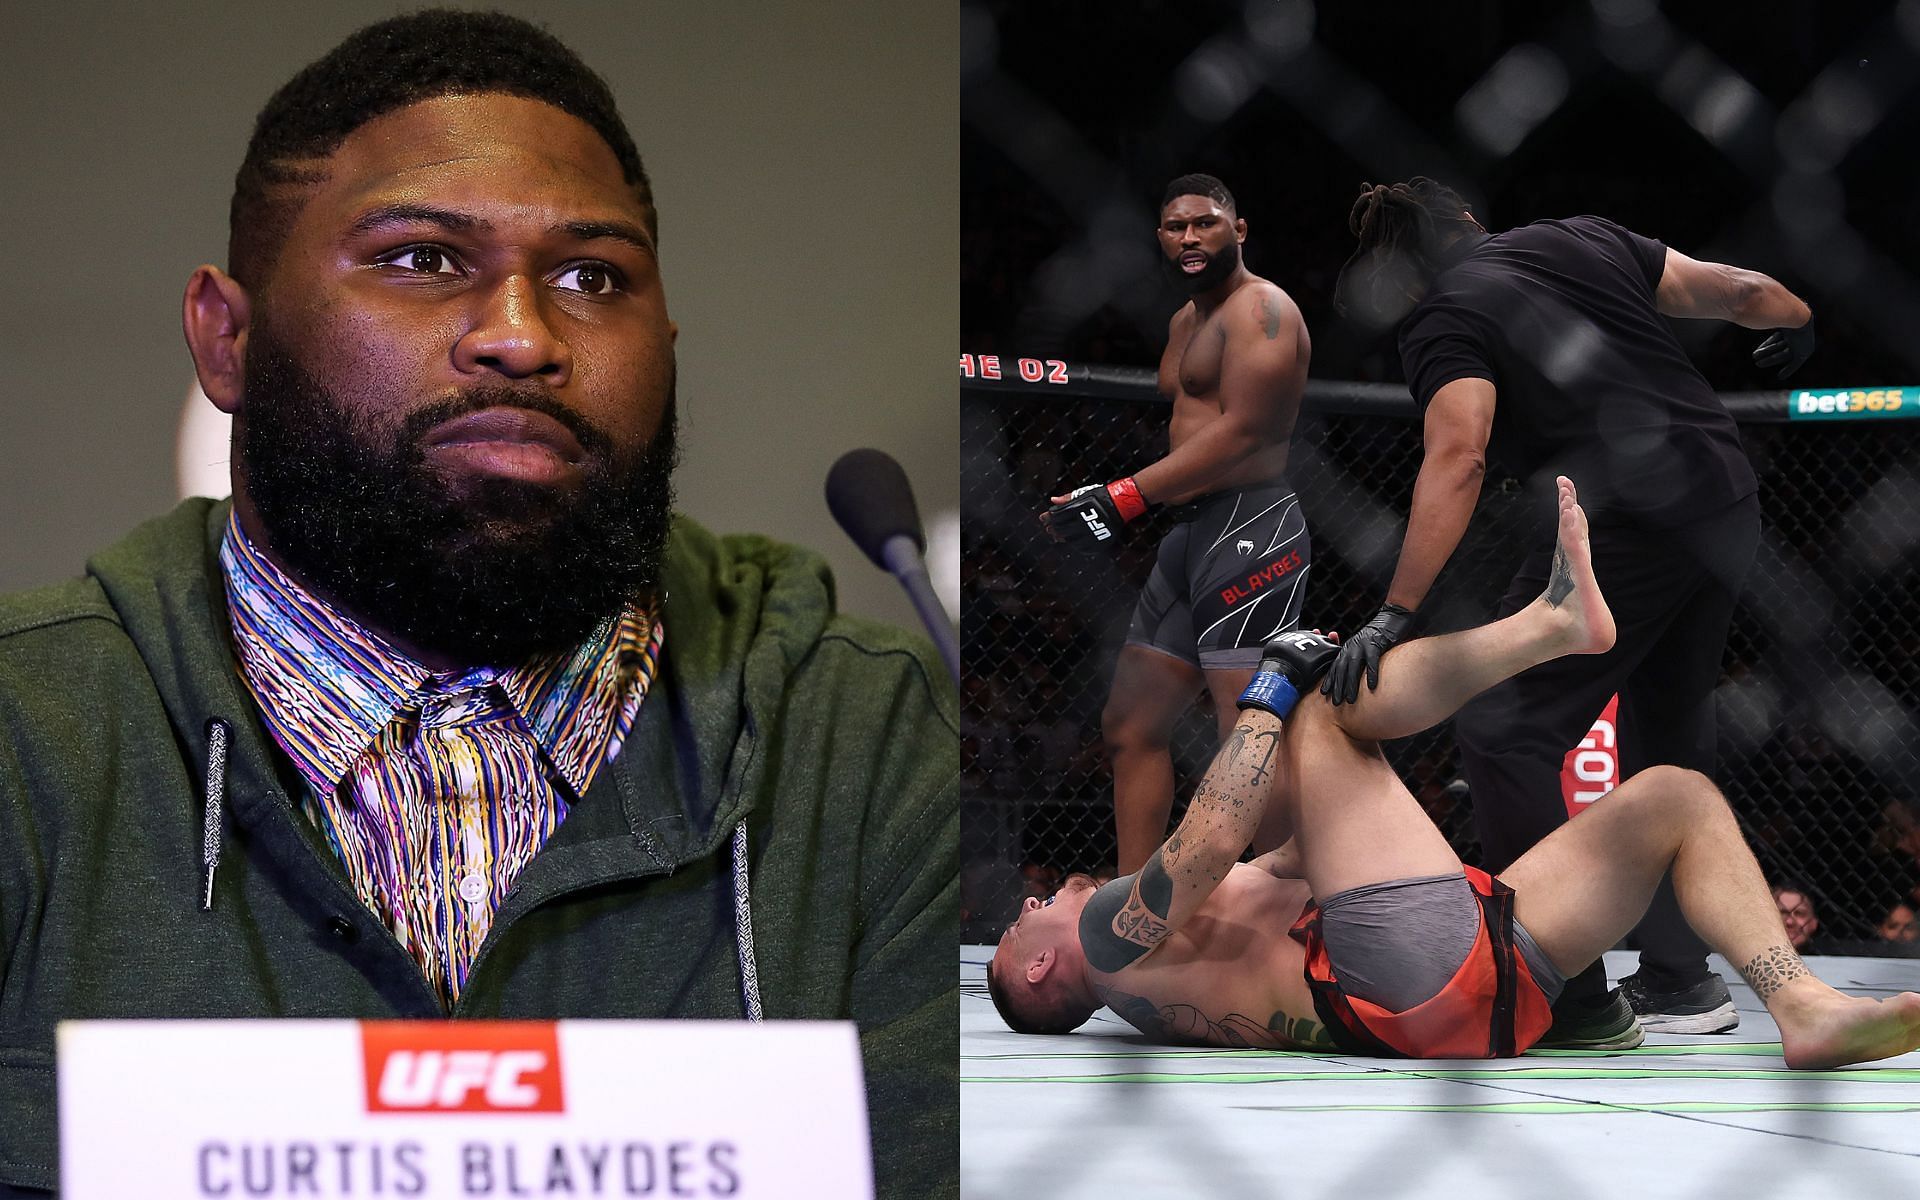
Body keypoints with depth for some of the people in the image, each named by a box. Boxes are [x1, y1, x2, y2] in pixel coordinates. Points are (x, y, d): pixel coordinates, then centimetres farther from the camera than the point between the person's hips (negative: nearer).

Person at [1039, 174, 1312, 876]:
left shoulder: (1259, 309, -10)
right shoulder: (1185, 321, 22)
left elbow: (1240, 433, -21)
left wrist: (1122, 500, -22)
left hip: (1250, 528, -11)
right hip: (1188, 534, 11)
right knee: (1130, 726, 14)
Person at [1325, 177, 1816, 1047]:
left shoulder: (1444, 323, -1)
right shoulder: (1582, 239, 18)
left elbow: (1458, 457, -17)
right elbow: (1736, 291, 22)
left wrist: (1395, 614, -23)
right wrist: (1797, 318, 45)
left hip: (1625, 519, -8)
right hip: (1726, 499, 8)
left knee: (1502, 735, -4)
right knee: (1667, 739, 21)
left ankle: (1576, 1003, -8)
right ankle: (1679, 982, 26)